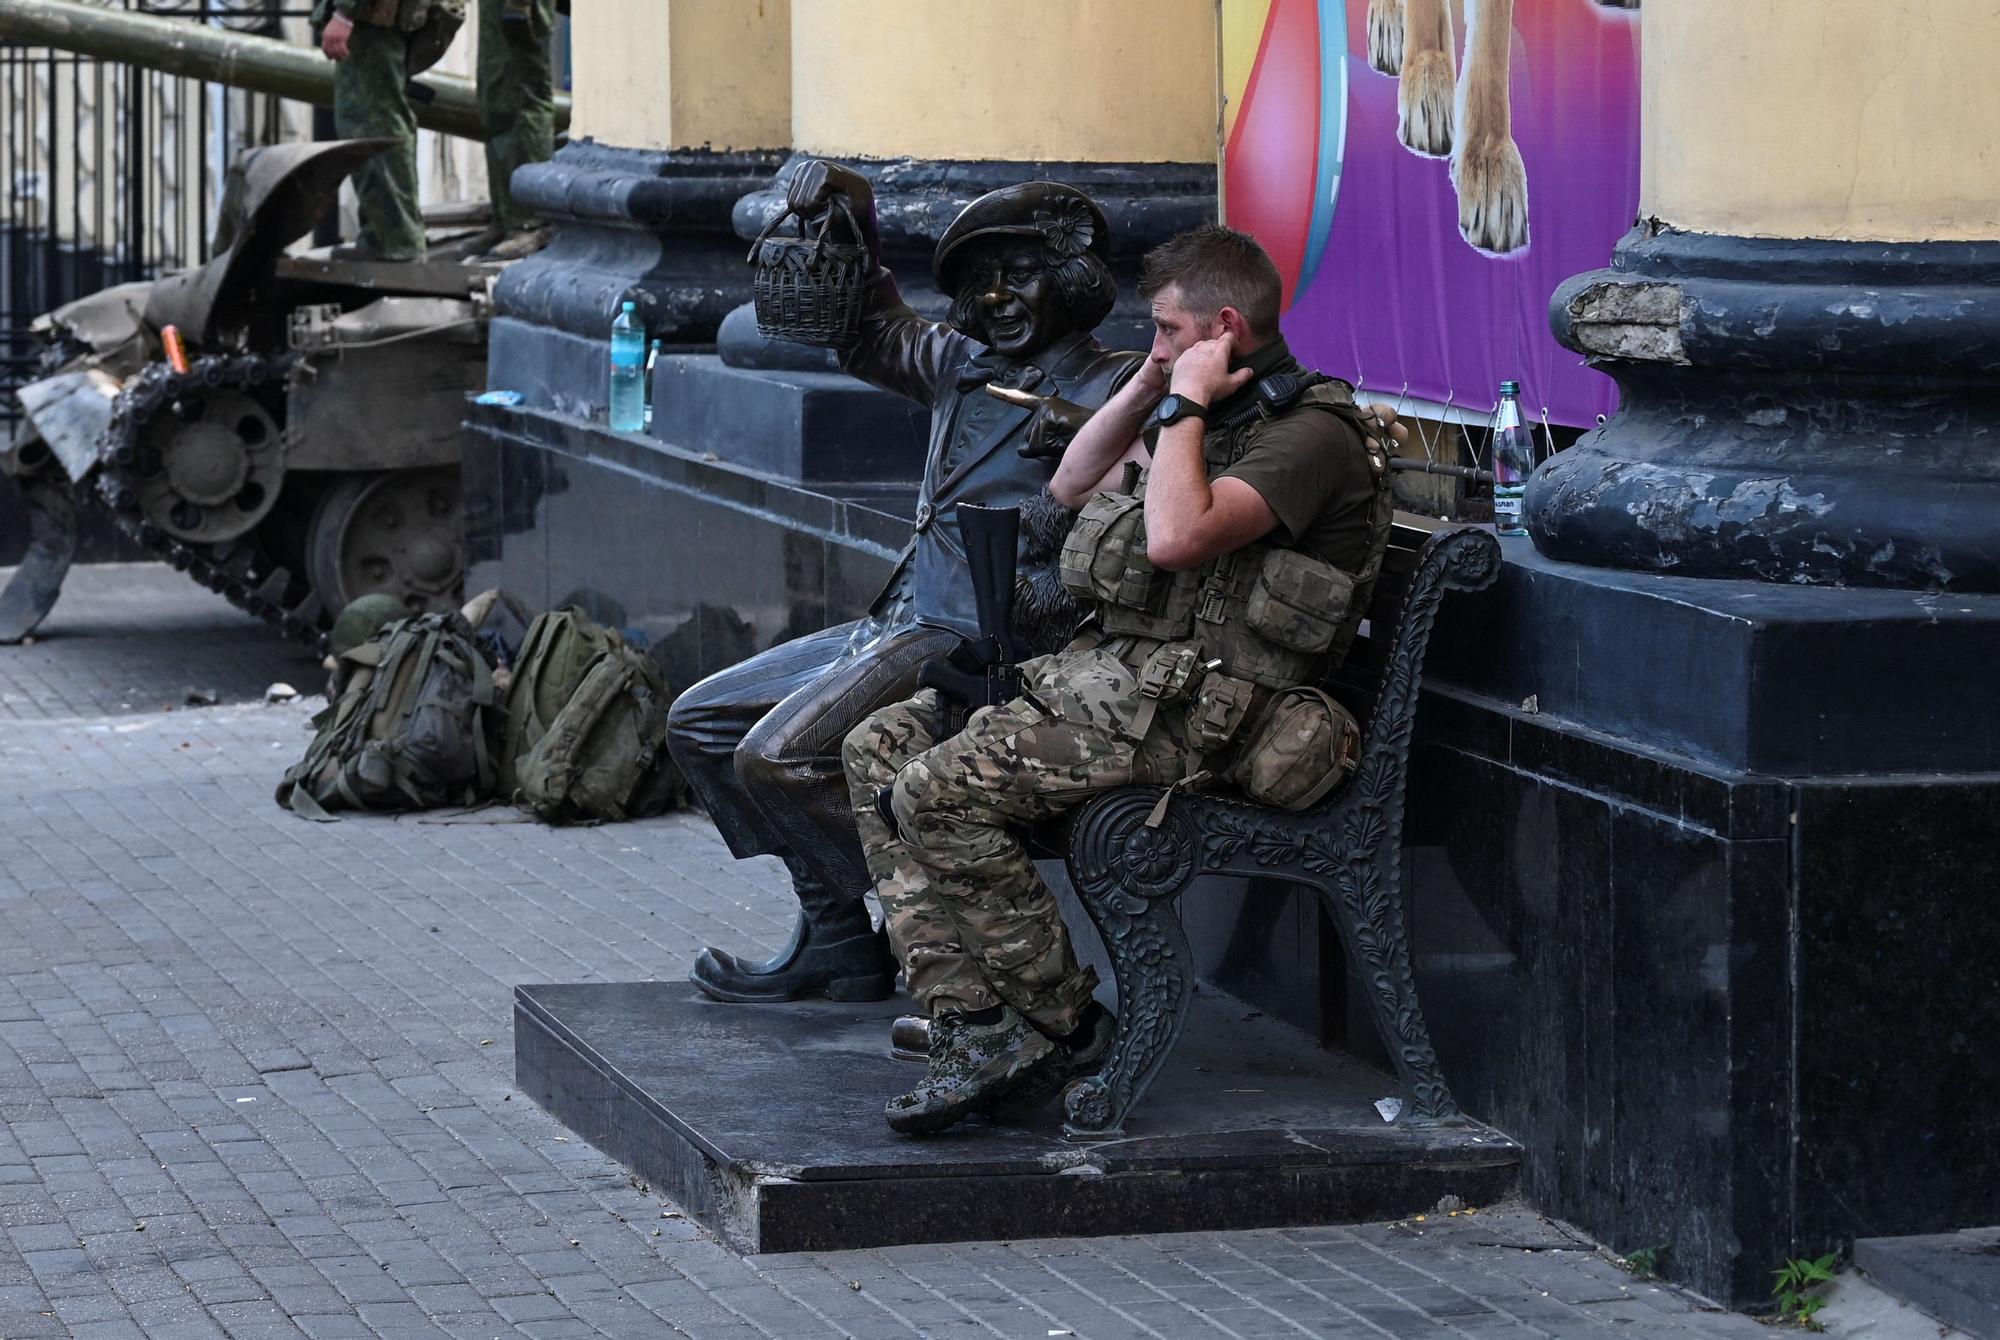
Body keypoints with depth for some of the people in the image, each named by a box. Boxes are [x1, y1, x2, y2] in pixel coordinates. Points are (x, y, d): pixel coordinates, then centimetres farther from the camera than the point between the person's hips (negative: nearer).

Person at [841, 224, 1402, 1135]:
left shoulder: (1312, 435, -12)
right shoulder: (1222, 415, 20)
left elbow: (1177, 536, -27)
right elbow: (1073, 486, 30)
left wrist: (1187, 403, -14)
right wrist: (1148, 386, 17)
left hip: (1186, 704, -10)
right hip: (1105, 664, 10)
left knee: (938, 793, -23)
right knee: (879, 752, -2)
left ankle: (1068, 1027, -9)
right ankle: (973, 1027, -12)